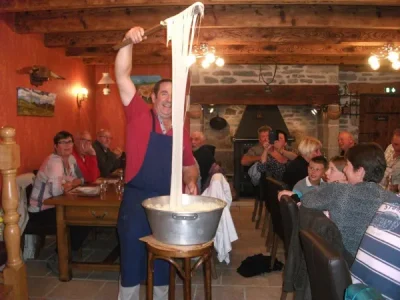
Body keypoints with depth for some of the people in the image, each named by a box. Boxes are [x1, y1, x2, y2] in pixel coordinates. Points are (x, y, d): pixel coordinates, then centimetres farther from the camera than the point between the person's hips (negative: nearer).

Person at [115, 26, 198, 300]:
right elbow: (122, 76, -12)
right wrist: (128, 41, -23)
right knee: (132, 259, 8)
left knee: (163, 261, 18)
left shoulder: (182, 132, 7)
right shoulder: (140, 116, -3)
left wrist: (191, 181, -2)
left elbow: (189, 165, 18)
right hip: (136, 200, -3)